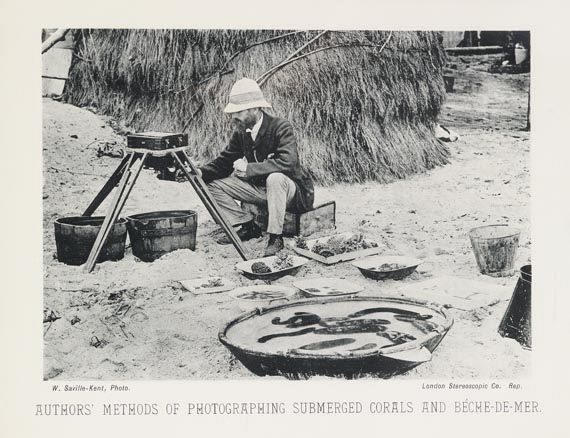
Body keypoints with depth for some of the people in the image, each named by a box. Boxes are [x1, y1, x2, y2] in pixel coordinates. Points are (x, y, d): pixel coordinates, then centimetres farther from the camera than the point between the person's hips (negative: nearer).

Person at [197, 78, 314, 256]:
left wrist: (249, 168, -34)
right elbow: (225, 161, 4)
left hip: (292, 189, -7)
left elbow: (288, 163, -36)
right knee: (215, 185, -2)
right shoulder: (241, 132, -1)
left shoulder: (281, 127, -23)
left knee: (275, 178, -41)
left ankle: (275, 237, -27)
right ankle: (248, 227, 6)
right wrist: (201, 172, -15)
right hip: (260, 188, 7)